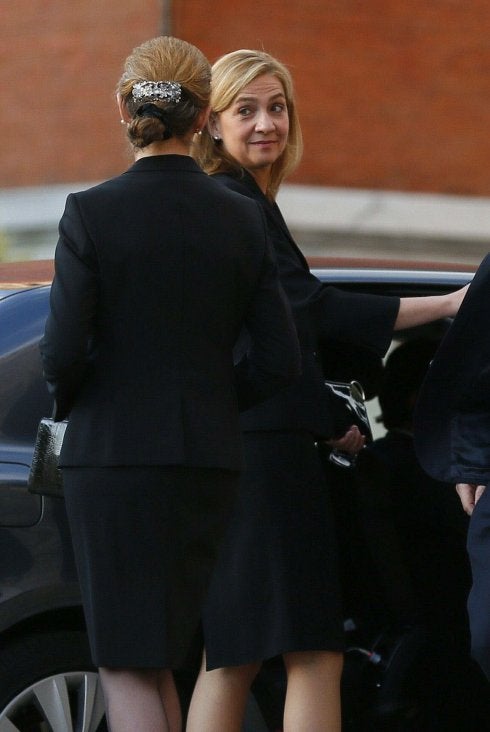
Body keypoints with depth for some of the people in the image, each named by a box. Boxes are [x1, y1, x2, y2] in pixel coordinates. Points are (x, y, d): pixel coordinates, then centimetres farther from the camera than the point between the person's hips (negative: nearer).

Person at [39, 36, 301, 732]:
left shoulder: (91, 212, -9)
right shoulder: (241, 218, 1)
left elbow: (63, 352, -12)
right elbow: (279, 359, 1)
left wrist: (68, 403, 10)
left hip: (113, 451, -4)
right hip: (208, 459, 4)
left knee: (126, 667, 1)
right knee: (154, 659, 17)